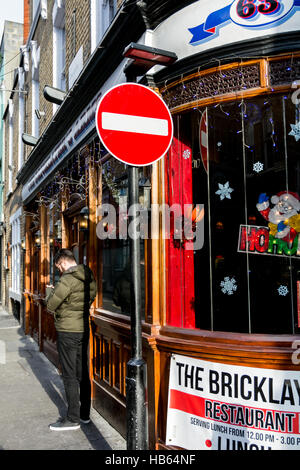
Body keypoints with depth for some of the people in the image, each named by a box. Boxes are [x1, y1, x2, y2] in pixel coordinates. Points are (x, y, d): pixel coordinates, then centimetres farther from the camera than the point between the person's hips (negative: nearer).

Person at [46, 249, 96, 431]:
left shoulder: (68, 279, -18)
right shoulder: (89, 278, 6)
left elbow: (51, 305, -17)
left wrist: (50, 291, 5)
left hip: (68, 331, -8)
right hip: (84, 329, 8)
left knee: (70, 376, 0)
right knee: (83, 373, 14)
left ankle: (73, 419, 8)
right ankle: (85, 414, 24)